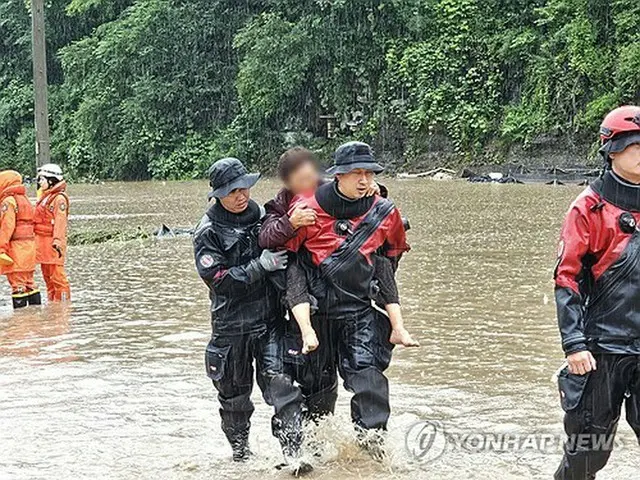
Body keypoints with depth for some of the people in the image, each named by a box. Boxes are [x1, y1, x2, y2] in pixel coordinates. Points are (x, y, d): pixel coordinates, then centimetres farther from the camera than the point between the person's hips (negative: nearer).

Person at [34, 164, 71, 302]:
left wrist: (58, 242, -27)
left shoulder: (59, 198, -11)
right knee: (47, 276, 14)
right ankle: (52, 302, 21)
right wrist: (37, 242, 24)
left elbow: (60, 221, -19)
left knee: (57, 276, -8)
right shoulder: (44, 197, 18)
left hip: (52, 243, -10)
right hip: (42, 243, 10)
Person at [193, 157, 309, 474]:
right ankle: (240, 455, 28)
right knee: (234, 394, 10)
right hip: (231, 325, -2)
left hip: (270, 319, 2)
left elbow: (284, 257, 22)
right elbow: (217, 278, -15)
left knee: (280, 382, -13)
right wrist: (260, 266, -20)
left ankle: (292, 452, -13)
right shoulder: (208, 232, -6)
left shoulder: (262, 217, 7)